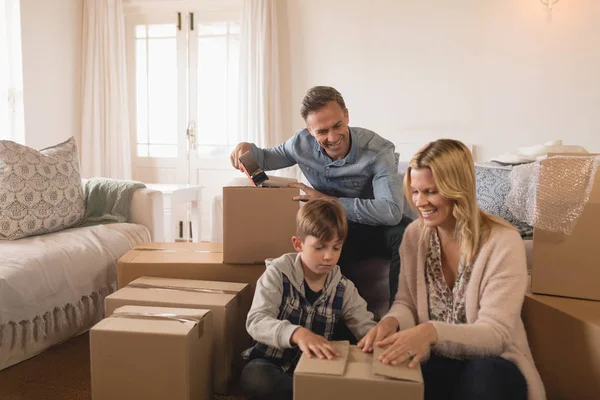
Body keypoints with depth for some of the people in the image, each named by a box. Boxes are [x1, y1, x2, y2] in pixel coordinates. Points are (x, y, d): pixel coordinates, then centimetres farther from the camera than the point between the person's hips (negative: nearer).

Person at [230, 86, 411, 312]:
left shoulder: (378, 151, -23)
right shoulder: (303, 143, -8)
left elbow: (391, 211, -36)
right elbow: (267, 159, 12)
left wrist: (330, 201, -29)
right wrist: (248, 147, -13)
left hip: (373, 230, -2)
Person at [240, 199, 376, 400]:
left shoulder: (344, 288, 0)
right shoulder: (278, 274, -11)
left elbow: (367, 327, -1)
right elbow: (256, 321, -24)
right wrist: (296, 334, -44)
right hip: (273, 363, -2)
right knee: (255, 379, -37)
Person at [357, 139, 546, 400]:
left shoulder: (502, 242, -18)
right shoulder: (414, 234, -1)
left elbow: (496, 334, -22)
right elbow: (406, 302, 2)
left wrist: (432, 331, -40)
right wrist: (391, 321, -22)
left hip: (492, 367, -3)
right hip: (434, 361, 3)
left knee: (486, 374, -37)